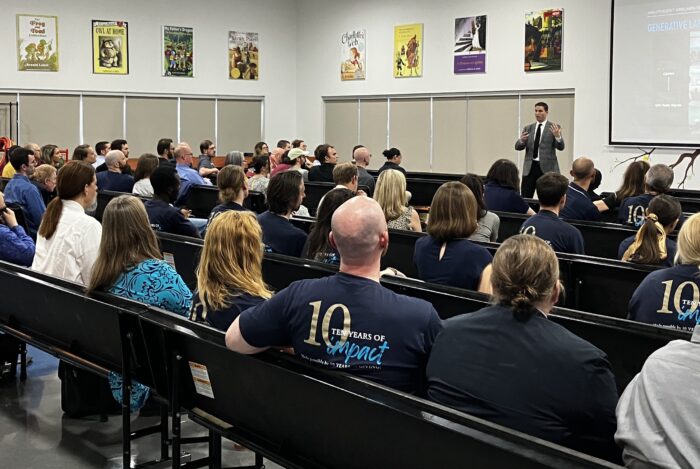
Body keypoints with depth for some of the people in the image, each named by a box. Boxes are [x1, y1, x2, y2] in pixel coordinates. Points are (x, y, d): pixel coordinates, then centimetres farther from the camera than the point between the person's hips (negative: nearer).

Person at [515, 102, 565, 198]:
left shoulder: (554, 127, 3)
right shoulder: (528, 128, 14)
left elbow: (560, 147, -5)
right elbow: (518, 147, 8)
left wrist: (558, 136, -26)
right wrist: (521, 140, -14)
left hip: (547, 168, -3)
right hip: (530, 167, 3)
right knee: (525, 197, -1)